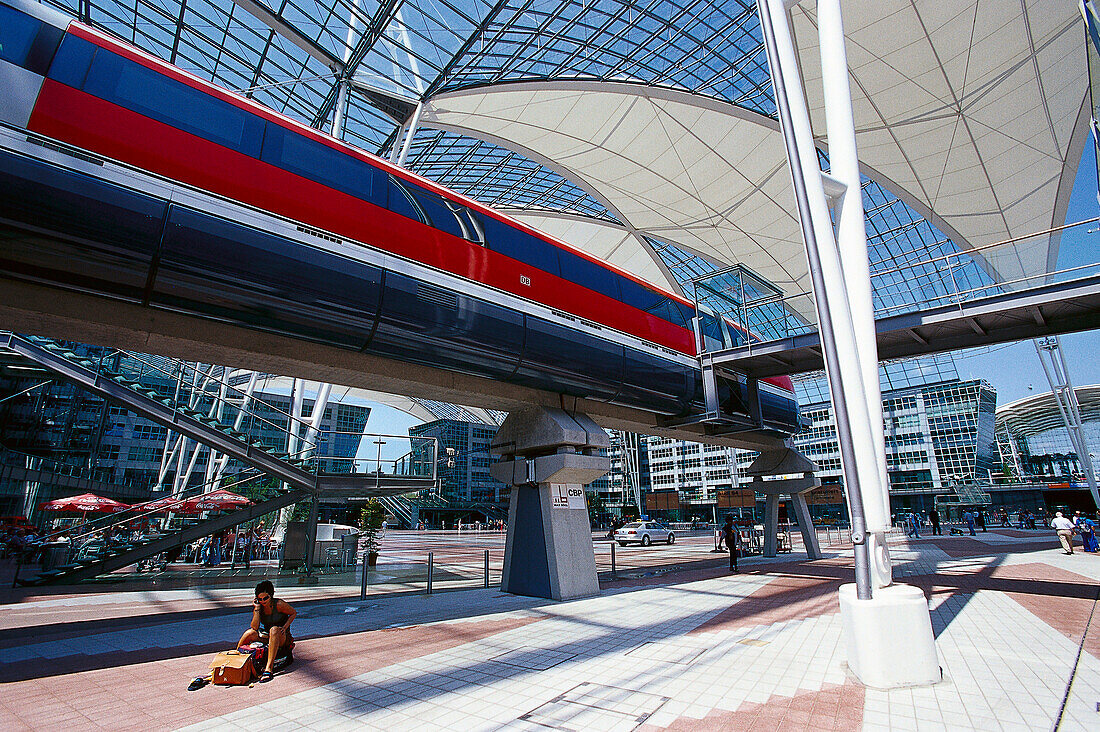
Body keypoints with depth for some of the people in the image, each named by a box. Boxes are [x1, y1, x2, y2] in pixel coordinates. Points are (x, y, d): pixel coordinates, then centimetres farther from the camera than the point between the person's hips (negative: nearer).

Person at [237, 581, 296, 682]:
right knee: (250, 633, -25)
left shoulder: (279, 604, -14)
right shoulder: (257, 606, -2)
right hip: (266, 636, 4)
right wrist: (257, 609, -17)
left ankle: (269, 669, -45)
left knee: (274, 630, -38)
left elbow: (293, 613, -1)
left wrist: (284, 627, -13)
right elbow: (254, 627, -14)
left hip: (282, 638, -4)